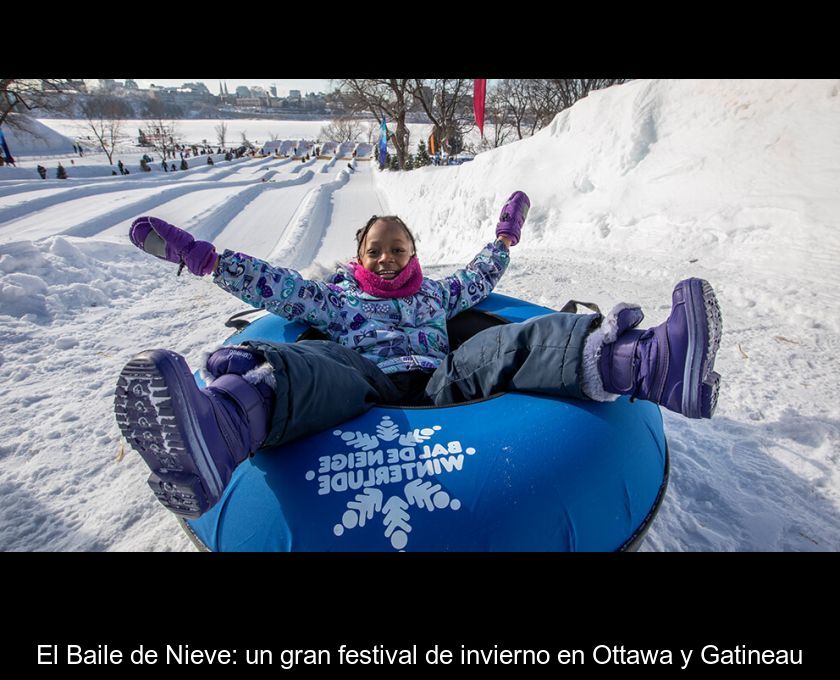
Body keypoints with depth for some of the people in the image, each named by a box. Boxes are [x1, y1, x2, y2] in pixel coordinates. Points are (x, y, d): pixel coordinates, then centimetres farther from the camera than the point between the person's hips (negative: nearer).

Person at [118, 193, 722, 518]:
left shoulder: (434, 292, 33)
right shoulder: (333, 295, 27)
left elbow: (478, 281, 43)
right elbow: (275, 286, 21)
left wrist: (505, 237, 48)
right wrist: (200, 256, 16)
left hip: (441, 381, 3)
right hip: (360, 382, -2)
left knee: (503, 345, -25)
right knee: (312, 366, -35)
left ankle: (635, 363, -49)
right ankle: (225, 420, -69)